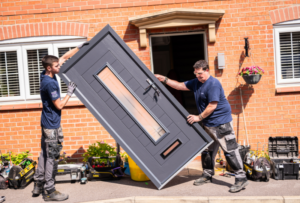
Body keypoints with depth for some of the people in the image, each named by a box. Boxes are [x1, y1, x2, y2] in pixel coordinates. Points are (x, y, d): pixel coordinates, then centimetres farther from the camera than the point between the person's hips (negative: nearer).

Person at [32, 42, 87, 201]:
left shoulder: (47, 75, 3)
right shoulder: (50, 83, -24)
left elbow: (65, 57, 11)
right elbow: (59, 105, -19)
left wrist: (79, 47, 12)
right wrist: (69, 93, -11)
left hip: (47, 122, 10)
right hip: (52, 124, -10)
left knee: (45, 153, 17)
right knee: (51, 157, -1)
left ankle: (38, 185, 27)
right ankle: (49, 191, 9)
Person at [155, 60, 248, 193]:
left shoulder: (213, 84, -18)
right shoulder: (196, 82, 10)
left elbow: (212, 106, -21)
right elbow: (180, 86, 17)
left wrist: (199, 117, -15)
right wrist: (164, 80, 10)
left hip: (221, 123, -9)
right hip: (207, 123, 9)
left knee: (230, 150, -7)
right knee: (207, 149, 16)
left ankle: (241, 178, 0)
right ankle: (207, 174, 30)